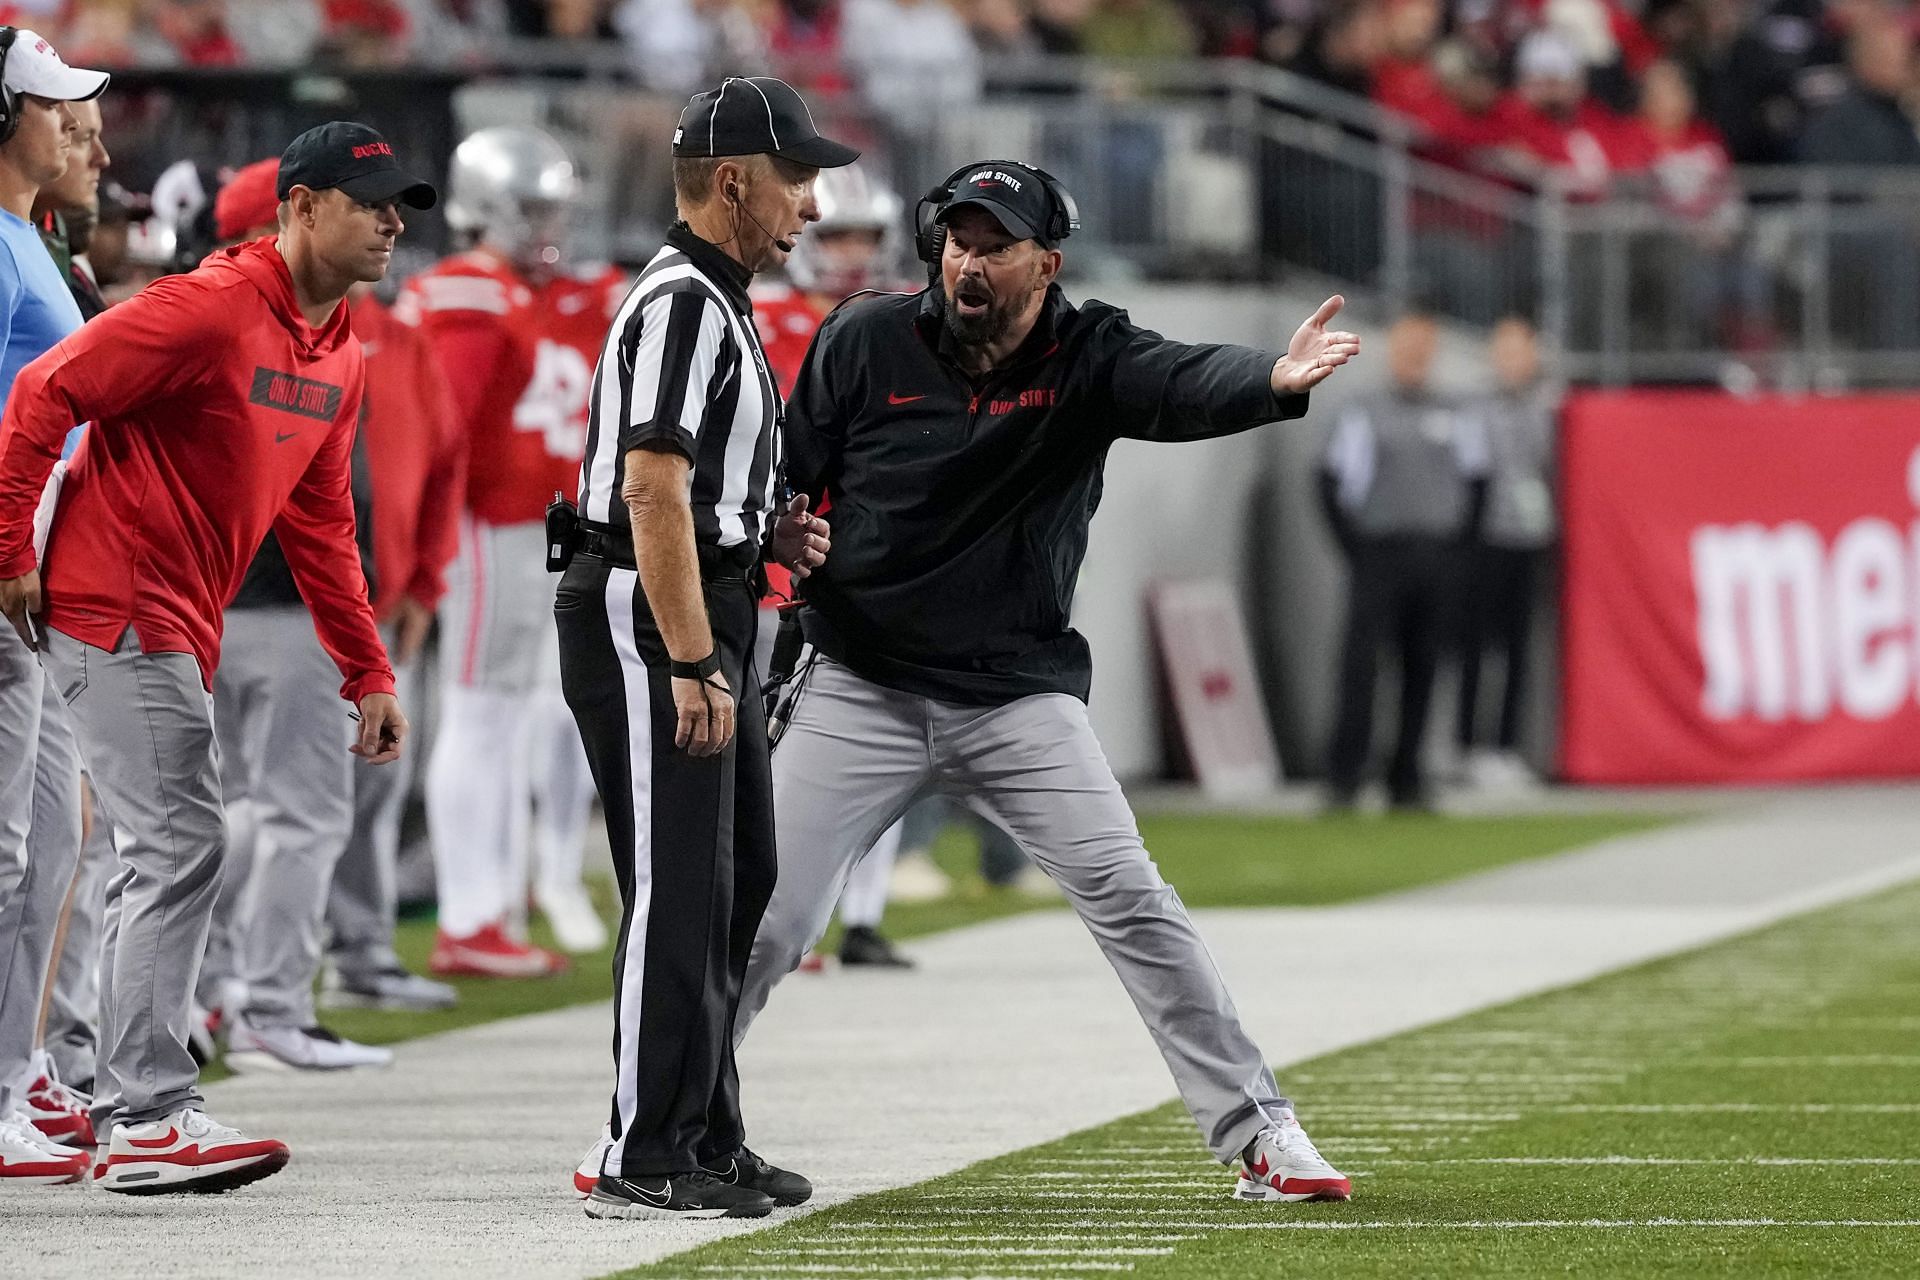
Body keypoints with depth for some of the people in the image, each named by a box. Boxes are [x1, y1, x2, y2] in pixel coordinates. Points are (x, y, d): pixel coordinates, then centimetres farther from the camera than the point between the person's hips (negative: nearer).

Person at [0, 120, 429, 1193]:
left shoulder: (340, 354, 11)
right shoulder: (211, 309, -17)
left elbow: (320, 524, 19)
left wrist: (369, 672, 16)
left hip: (180, 631, 10)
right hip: (117, 612, -10)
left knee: (170, 860, 13)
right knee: (181, 847, -13)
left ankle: (134, 1113, 22)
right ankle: (151, 1116, -11)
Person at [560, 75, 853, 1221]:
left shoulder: (717, 305, 19)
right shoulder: (682, 303, -15)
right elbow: (651, 489, -23)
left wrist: (770, 532, 9)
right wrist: (693, 669, -26)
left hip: (706, 625, 11)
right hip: (648, 619, -11)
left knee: (740, 882, 14)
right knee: (680, 890, -10)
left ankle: (707, 1143, 21)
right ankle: (644, 1159, -8)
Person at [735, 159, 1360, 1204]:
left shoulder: (1089, 358, -7)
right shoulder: (864, 344, -5)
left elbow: (1186, 387, -27)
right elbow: (780, 481, 4)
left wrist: (1278, 379, -48)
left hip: (1023, 697, 0)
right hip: (860, 690, 0)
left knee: (1129, 900, -8)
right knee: (766, 918, -4)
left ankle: (1256, 1135, -2)